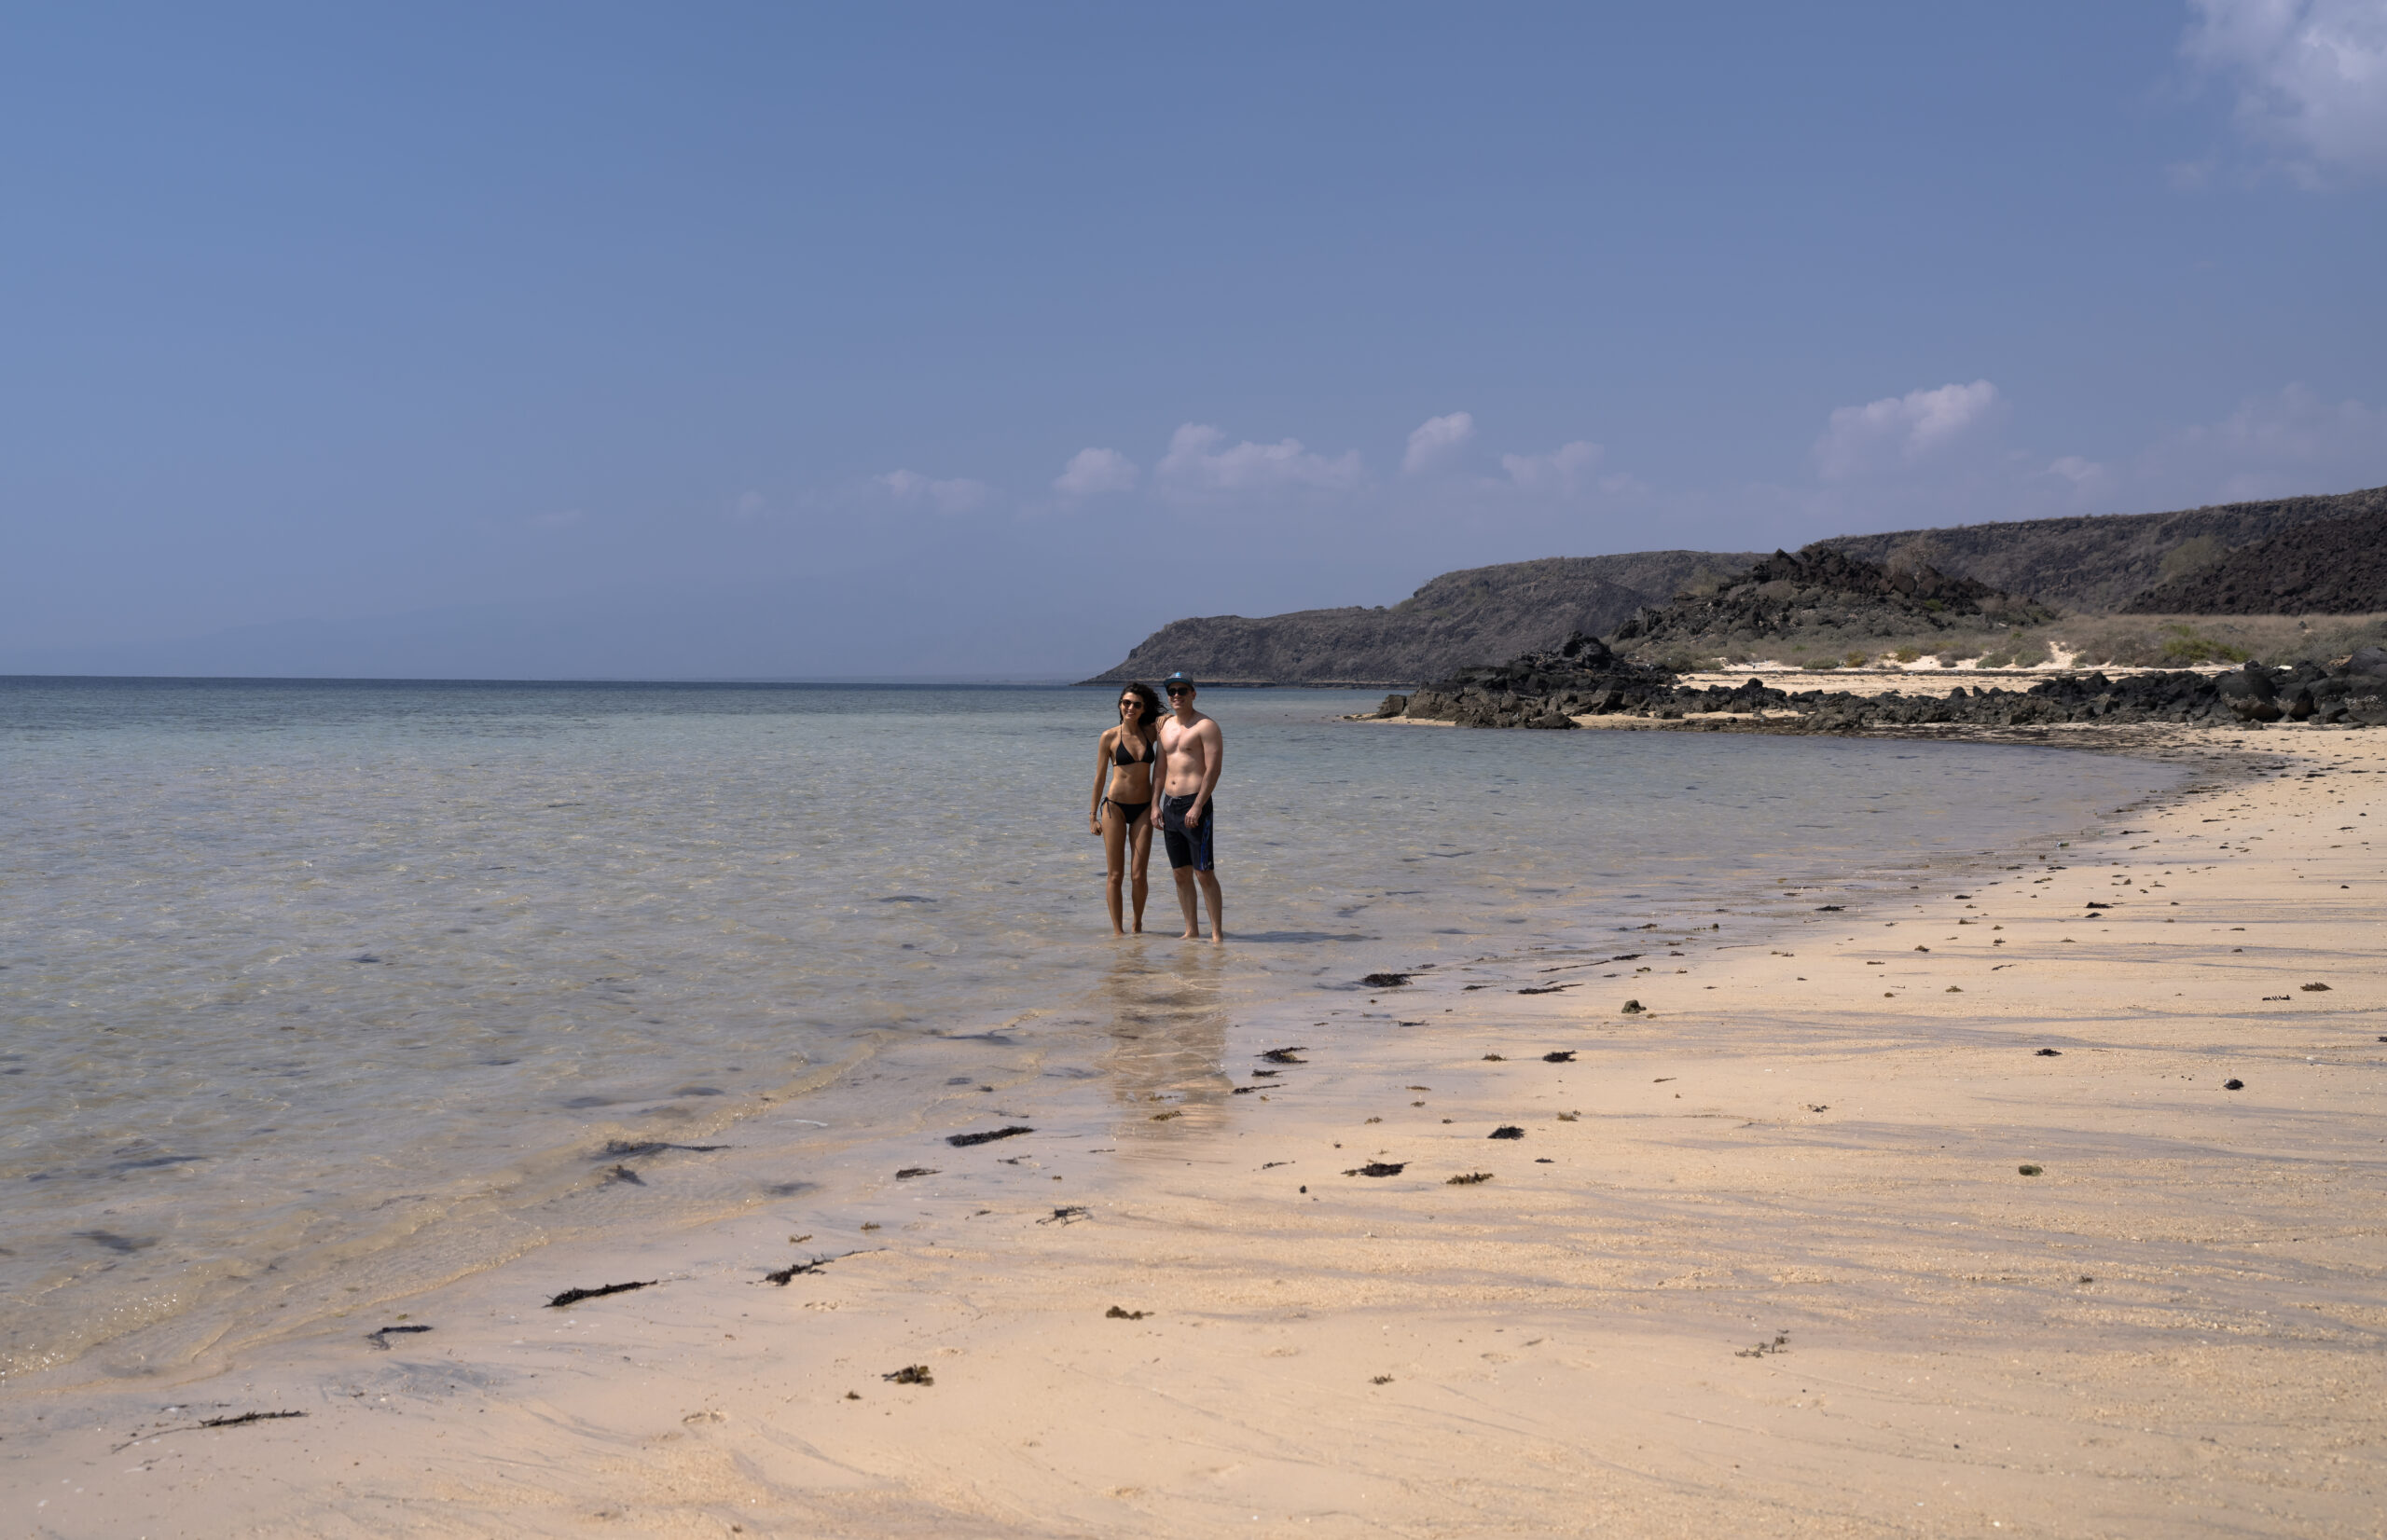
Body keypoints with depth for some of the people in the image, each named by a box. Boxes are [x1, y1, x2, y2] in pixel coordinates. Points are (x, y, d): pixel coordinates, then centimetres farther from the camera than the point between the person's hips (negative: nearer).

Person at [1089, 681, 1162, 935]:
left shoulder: (1151, 733, 4)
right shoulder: (1110, 737, -2)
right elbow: (1100, 777, 3)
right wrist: (1093, 814, 2)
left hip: (1143, 809, 2)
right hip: (1115, 807, -2)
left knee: (1139, 875, -1)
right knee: (1116, 875, -2)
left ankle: (1138, 924, 19)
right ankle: (1117, 929, 7)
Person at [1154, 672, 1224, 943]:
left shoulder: (1206, 726, -7)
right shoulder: (1165, 726, 16)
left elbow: (1214, 768, -14)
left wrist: (1197, 806, -19)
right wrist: (1155, 804, 10)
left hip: (1195, 805, -7)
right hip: (1169, 806, 7)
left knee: (1204, 873, -8)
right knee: (1180, 873, 9)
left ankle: (1217, 933, -3)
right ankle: (1192, 931, 16)